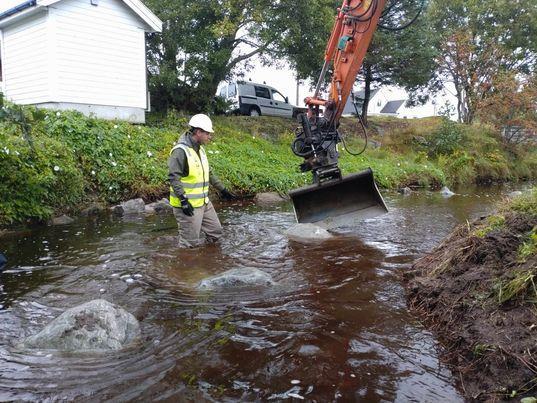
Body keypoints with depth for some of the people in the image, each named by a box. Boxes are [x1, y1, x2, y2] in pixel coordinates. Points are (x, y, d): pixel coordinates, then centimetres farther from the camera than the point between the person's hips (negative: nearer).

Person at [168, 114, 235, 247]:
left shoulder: (200, 149, 13)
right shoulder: (181, 151, -17)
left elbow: (208, 173, 22)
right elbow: (173, 177, -23)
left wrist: (222, 189, 23)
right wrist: (183, 199, -27)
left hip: (204, 202, 9)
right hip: (187, 205, -9)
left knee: (216, 232, 15)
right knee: (190, 244, -2)